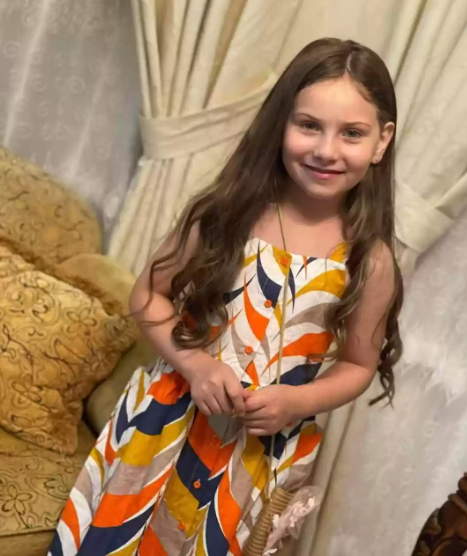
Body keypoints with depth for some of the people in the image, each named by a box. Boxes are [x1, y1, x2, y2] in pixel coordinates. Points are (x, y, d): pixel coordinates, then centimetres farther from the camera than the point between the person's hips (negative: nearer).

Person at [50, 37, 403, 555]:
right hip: (170, 409, 1)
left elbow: (359, 365, 0)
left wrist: (297, 402, -17)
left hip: (260, 442, 0)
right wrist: (193, 363, -19)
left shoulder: (369, 260, -12)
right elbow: (148, 294, -3)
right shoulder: (227, 211, -12)